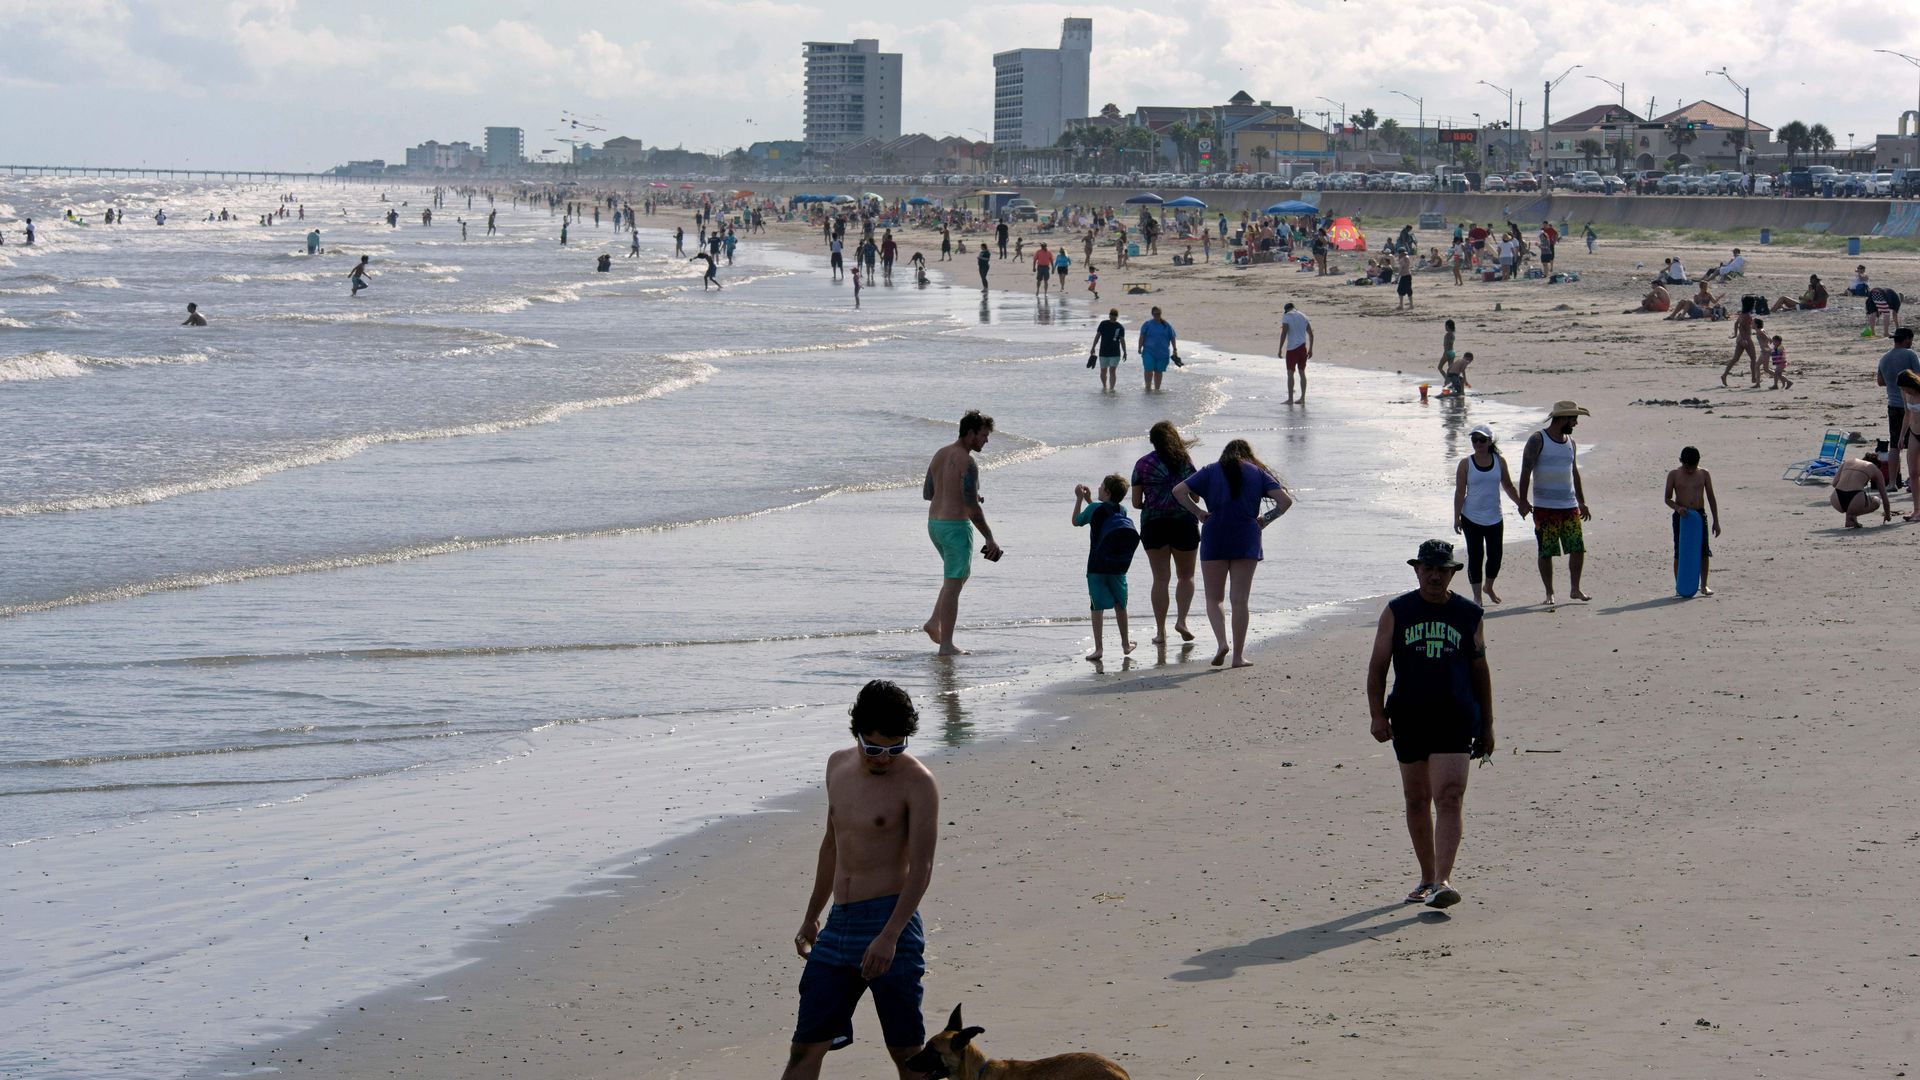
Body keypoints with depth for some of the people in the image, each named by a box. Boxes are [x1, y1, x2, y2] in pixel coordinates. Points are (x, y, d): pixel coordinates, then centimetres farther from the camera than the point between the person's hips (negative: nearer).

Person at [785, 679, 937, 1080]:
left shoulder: (917, 782, -9)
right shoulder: (838, 765, 11)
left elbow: (921, 867, -15)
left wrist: (889, 936, -25)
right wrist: (811, 916, 27)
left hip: (889, 922, -6)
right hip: (838, 926, 6)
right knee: (806, 1047, 3)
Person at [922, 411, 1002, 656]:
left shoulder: (940, 454, 9)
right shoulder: (968, 463, -18)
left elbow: (927, 493, 16)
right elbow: (972, 509, -21)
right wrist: (990, 539, -15)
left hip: (934, 524, 9)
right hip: (956, 526, -9)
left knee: (961, 574, 26)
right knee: (953, 585, -2)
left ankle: (935, 622, 16)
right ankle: (947, 645, 1)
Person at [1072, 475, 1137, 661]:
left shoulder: (1094, 509, -11)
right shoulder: (1122, 511, 3)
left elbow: (1076, 521, 6)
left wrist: (1080, 498, 15)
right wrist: (1088, 499, 24)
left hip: (1096, 567, -4)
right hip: (1118, 567, 4)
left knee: (1097, 607, -2)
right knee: (1120, 605, 16)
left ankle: (1098, 647, -8)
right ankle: (1125, 644, 26)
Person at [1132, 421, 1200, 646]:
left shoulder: (1142, 464, 4)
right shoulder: (1185, 460, 3)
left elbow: (1136, 502, 4)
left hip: (1153, 524, 0)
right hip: (1184, 522, 0)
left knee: (1160, 578, 5)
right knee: (1185, 576, 13)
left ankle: (1160, 631, 2)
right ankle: (1181, 619, -6)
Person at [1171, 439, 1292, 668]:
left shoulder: (1211, 471, 10)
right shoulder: (1258, 473, 10)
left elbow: (1178, 491, 0)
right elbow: (1285, 501, -2)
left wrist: (1198, 513, 4)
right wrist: (1266, 519, 9)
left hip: (1214, 539, 0)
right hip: (1247, 540, 0)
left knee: (1214, 598, 9)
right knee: (1240, 600, 5)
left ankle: (1221, 642, -13)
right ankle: (1238, 655, 3)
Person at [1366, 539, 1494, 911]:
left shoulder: (1470, 615, 7)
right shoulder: (1397, 612, 5)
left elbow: (1480, 671, 13)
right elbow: (1377, 666, 4)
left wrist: (1487, 726, 12)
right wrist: (1377, 714, -7)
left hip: (1456, 719, -2)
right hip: (1408, 719, 2)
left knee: (1449, 798, -14)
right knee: (1416, 800, 10)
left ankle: (1443, 881, -20)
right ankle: (1427, 877, 22)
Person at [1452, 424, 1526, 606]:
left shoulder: (1499, 461, 3)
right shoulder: (1466, 463, -5)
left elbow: (1508, 486, 14)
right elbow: (1459, 492, -5)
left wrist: (1521, 504, 10)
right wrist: (1456, 518, -7)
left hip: (1494, 518, 3)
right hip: (1471, 518, -3)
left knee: (1496, 555, 5)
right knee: (1475, 557, -2)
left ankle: (1488, 587, 31)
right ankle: (1477, 596, 7)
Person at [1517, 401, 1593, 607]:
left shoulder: (1570, 442, 14)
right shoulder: (1537, 440, -5)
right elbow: (1526, 471, -9)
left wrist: (1582, 502, 22)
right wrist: (1523, 500, -15)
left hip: (1569, 505, 5)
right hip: (1545, 506, -5)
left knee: (1578, 548, -1)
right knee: (1546, 552, -1)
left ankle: (1575, 589, 11)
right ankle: (1549, 593, 9)